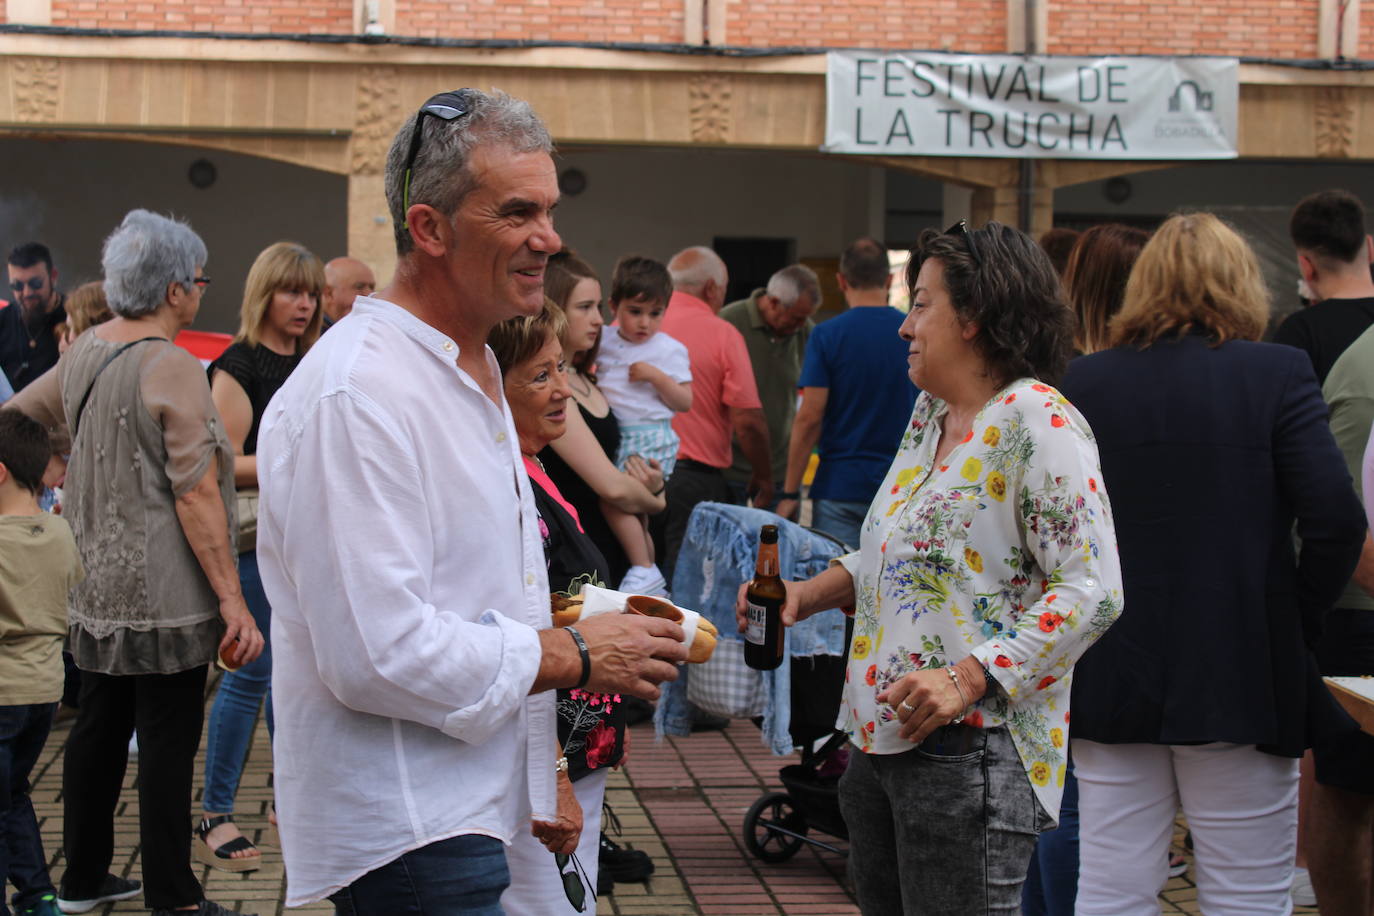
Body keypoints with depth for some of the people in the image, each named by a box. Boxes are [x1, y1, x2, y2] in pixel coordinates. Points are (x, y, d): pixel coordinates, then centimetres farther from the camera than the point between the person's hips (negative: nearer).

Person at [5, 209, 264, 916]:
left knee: (99, 724, 17)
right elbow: (196, 494, -20)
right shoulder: (171, 366, -17)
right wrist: (232, 601, -18)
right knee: (168, 742, -1)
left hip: (95, 585, 8)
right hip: (161, 592, -8)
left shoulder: (85, 350, 6)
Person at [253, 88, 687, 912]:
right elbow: (378, 651, -25)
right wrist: (574, 655, -14)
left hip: (459, 816, 10)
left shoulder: (474, 372, 16)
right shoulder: (358, 392, -19)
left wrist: (542, 771, 20)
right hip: (405, 840, -9)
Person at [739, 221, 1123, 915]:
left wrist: (968, 680, -24)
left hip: (969, 753, -9)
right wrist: (809, 594, 10)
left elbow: (1091, 588, -19)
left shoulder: (1038, 422, -13)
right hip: (881, 741, 9)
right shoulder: (930, 413, 14)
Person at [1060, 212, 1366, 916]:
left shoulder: (1085, 380, 1)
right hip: (1241, 677, -2)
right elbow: (1336, 520, -13)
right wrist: (1299, 616, 1)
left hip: (1111, 674, 3)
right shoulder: (1278, 373, -6)